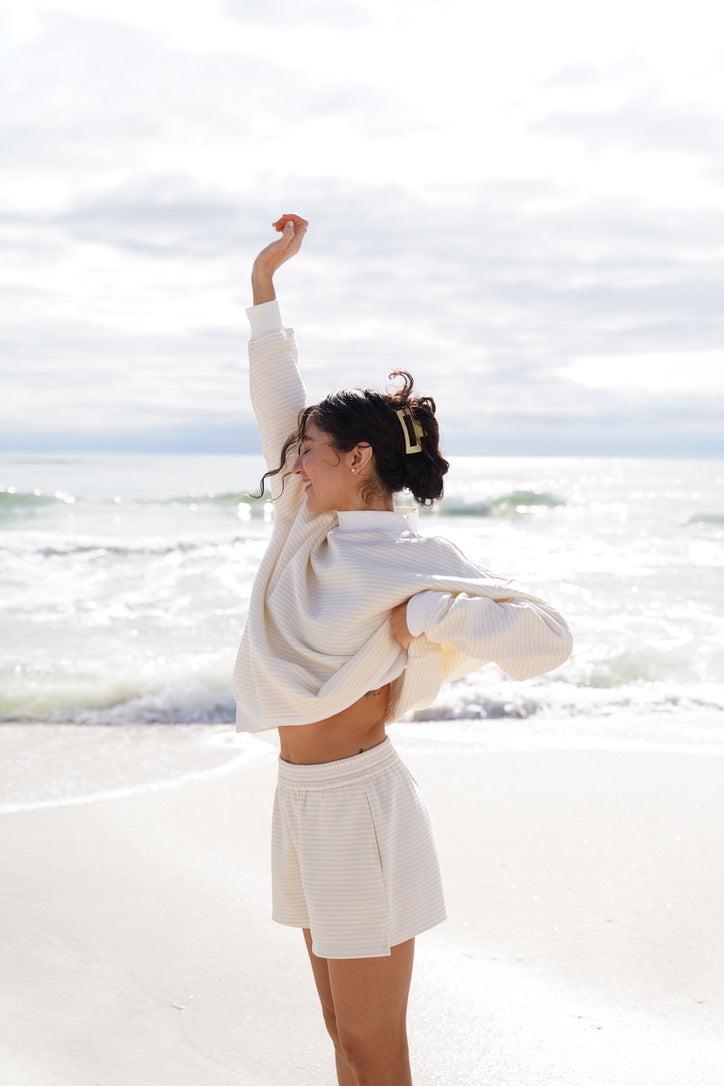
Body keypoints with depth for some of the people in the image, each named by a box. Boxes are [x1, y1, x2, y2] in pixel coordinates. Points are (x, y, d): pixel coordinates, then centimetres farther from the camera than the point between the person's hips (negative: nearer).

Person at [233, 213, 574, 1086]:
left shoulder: (413, 557, -14)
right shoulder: (310, 524, 7)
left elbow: (547, 638, -24)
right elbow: (273, 394, 15)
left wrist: (417, 614, -19)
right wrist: (265, 276, 15)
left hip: (358, 804, -8)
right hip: (303, 800, 8)